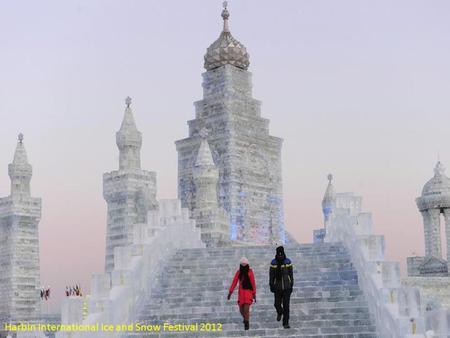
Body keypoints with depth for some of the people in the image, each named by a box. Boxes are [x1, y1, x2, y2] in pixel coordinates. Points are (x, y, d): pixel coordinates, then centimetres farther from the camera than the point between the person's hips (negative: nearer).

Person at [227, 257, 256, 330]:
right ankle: (245, 318, 42)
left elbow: (253, 283, -6)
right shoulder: (238, 272, 2)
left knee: (246, 309, -13)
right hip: (241, 292, 3)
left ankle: (247, 323, 6)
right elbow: (234, 282, -1)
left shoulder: (250, 272, -7)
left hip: (248, 292, -3)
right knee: (241, 309, 10)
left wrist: (254, 294, -7)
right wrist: (230, 292, -8)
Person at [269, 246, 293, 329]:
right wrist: (271, 286, -4)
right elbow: (271, 274, -1)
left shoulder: (288, 262, -7)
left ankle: (286, 323, 1)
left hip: (287, 287, -1)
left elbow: (291, 274, 0)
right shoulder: (273, 262, -7)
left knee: (286, 305, -6)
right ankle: (280, 312, 40)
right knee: (277, 304, 3)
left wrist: (291, 285, 0)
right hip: (277, 287, 1)